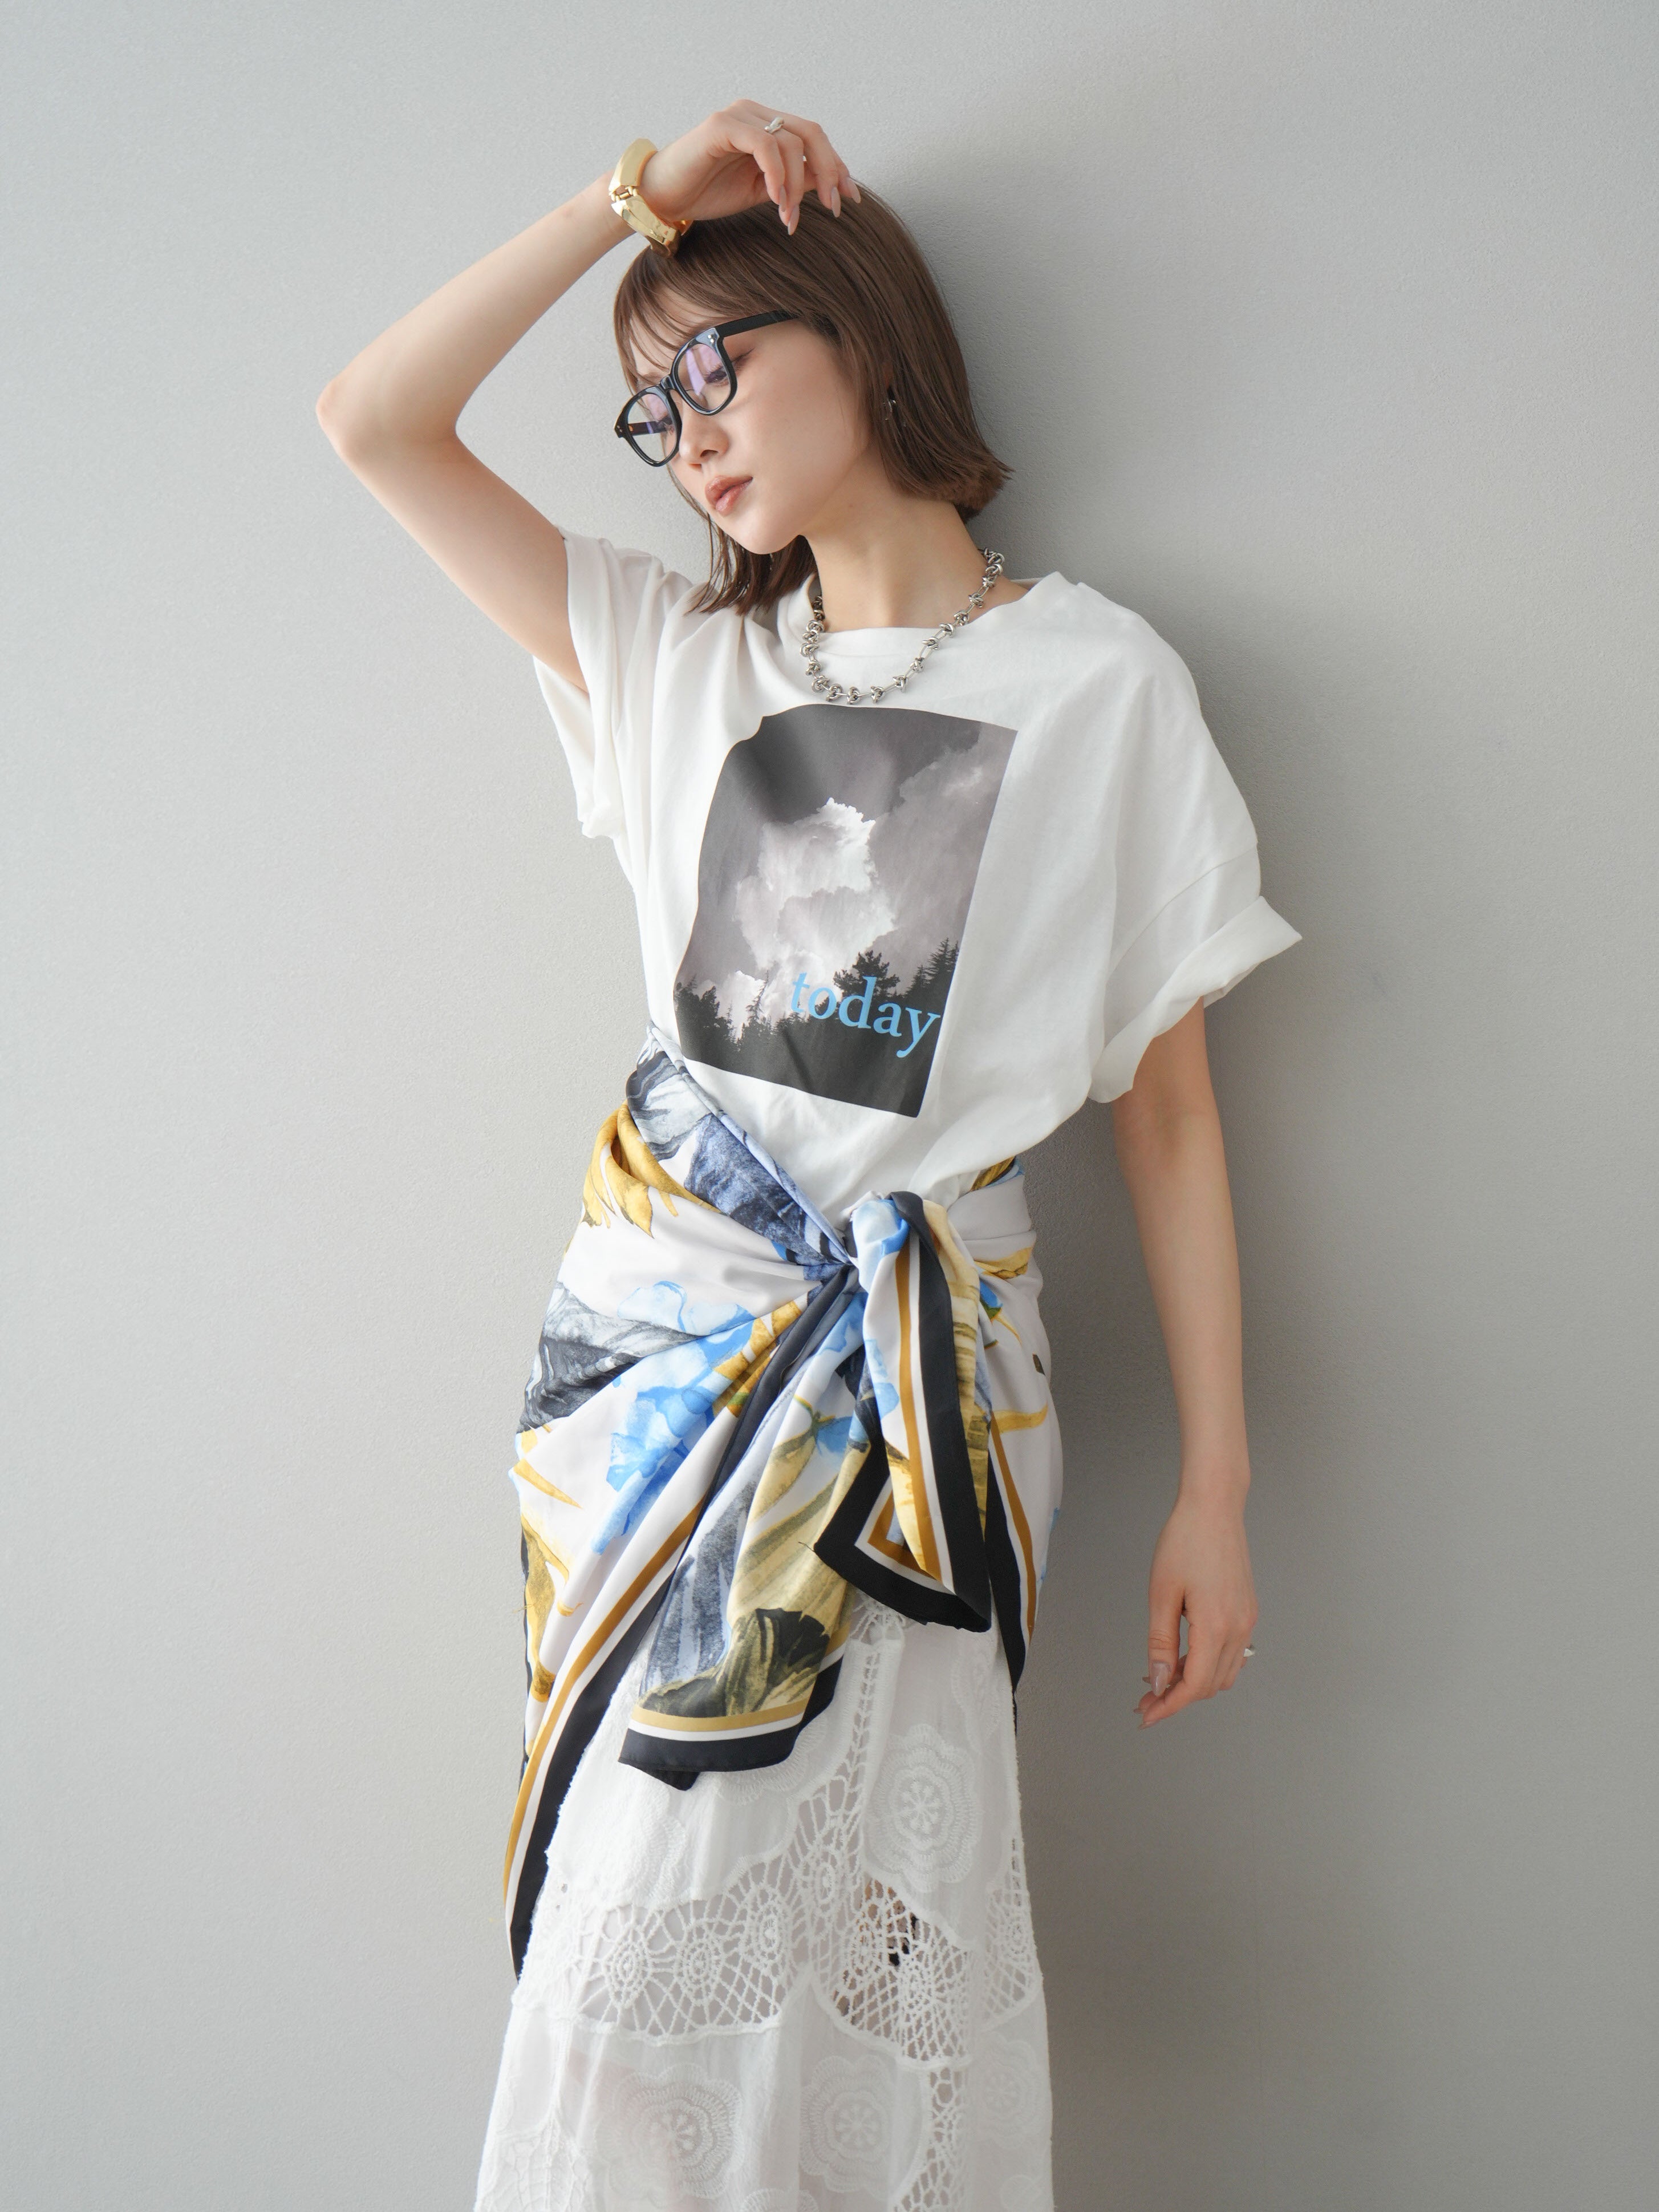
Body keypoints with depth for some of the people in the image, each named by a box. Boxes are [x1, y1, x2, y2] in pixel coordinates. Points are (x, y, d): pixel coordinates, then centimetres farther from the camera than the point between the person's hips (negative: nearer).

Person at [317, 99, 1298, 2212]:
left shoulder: (1098, 676, 2)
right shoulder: (678, 657, 13)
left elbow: (1169, 1103, 1)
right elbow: (372, 420, 10)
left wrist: (1214, 1490, -2)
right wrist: (633, 193, 5)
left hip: (916, 1360, -3)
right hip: (660, 1320, 3)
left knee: (873, 1941, -2)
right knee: (643, 1928, 5)